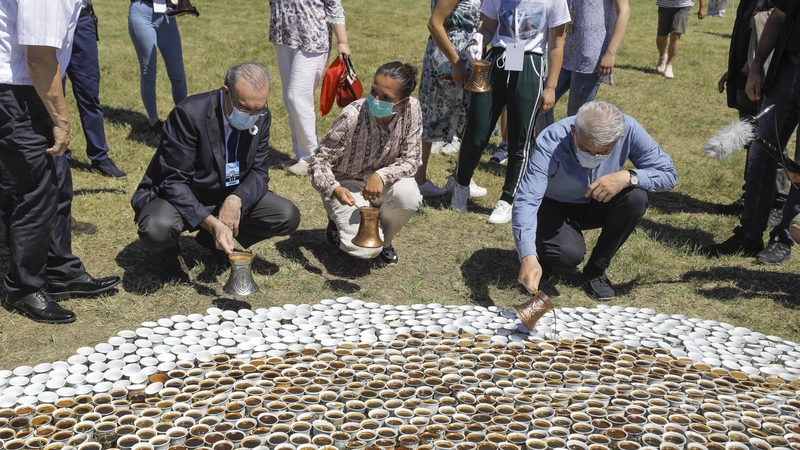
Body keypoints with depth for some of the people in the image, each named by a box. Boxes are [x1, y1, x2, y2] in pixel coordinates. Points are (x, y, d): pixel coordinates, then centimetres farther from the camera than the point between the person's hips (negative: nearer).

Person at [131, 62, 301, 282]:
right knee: (157, 229, -37)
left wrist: (236, 200, -28)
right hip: (179, 197, -5)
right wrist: (211, 223, -38)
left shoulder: (261, 117, -9)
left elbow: (259, 172, -5)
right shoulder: (190, 113, -27)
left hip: (229, 199, 5)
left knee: (288, 217, -13)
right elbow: (173, 182, -26)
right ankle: (170, 253, 3)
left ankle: (214, 240, 11)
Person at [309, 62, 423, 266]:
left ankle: (384, 240, 2)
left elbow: (411, 159, -13)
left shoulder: (412, 110, -19)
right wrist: (334, 189, -41)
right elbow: (319, 161, -21)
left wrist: (382, 176, -33)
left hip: (381, 181, 4)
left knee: (409, 196, -32)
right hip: (347, 184, -3)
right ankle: (340, 222, 14)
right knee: (366, 248, -23)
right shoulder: (352, 116, -28)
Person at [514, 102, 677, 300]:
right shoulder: (550, 143, -34)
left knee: (636, 197, -27)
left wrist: (628, 177, -39)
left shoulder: (630, 130, -25)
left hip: (597, 204, 4)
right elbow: (527, 201, -41)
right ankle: (543, 255, 7)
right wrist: (528, 257, -54)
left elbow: (668, 174, -18)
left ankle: (596, 269, -7)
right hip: (554, 207, -3)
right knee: (568, 254, -32)